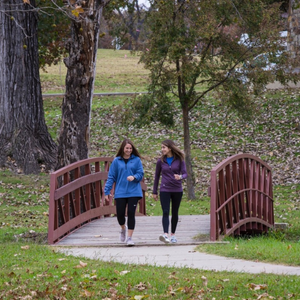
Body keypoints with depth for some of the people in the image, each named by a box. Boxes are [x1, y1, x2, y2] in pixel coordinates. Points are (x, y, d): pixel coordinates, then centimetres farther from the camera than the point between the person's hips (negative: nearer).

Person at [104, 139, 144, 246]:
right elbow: (111, 177, 6)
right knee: (120, 214, 0)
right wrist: (107, 191, 1)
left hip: (133, 192, -1)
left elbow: (140, 174, 1)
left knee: (131, 214, -6)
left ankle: (129, 237, 1)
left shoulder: (136, 160, 4)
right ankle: (123, 228, 33)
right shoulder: (116, 161, 4)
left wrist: (134, 177, -21)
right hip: (120, 192, 1)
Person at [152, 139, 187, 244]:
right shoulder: (161, 161, 2)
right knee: (165, 212, -13)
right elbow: (157, 176, 9)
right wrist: (154, 192, 11)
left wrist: (180, 177, -29)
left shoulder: (179, 160, -2)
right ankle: (165, 235, -25)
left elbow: (185, 173, -4)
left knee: (175, 213, 9)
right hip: (165, 190, 0)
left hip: (177, 190, 0)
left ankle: (173, 234, 22)